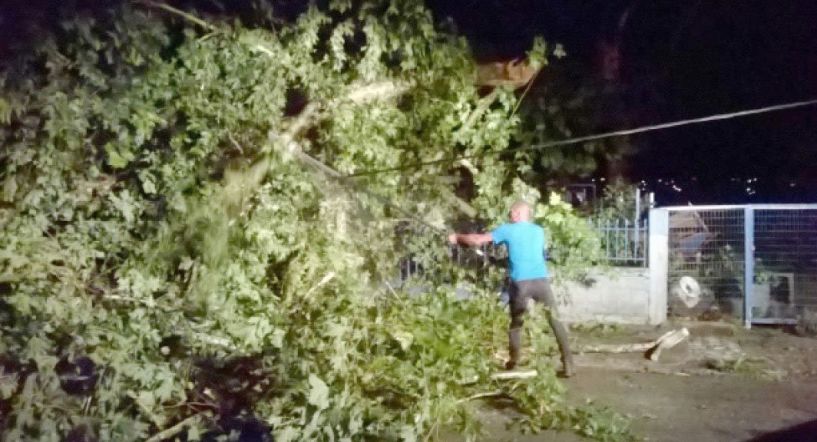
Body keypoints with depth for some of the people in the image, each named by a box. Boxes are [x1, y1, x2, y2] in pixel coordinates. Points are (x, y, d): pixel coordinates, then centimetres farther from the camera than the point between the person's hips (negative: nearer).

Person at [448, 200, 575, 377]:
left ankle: (513, 362, 21)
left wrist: (457, 237, 24)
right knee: (555, 321, 6)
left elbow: (478, 240, 8)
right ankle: (568, 365, 0)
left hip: (520, 282, -2)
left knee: (516, 322, 18)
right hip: (541, 280, 2)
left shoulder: (507, 229, 8)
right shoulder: (539, 231, 19)